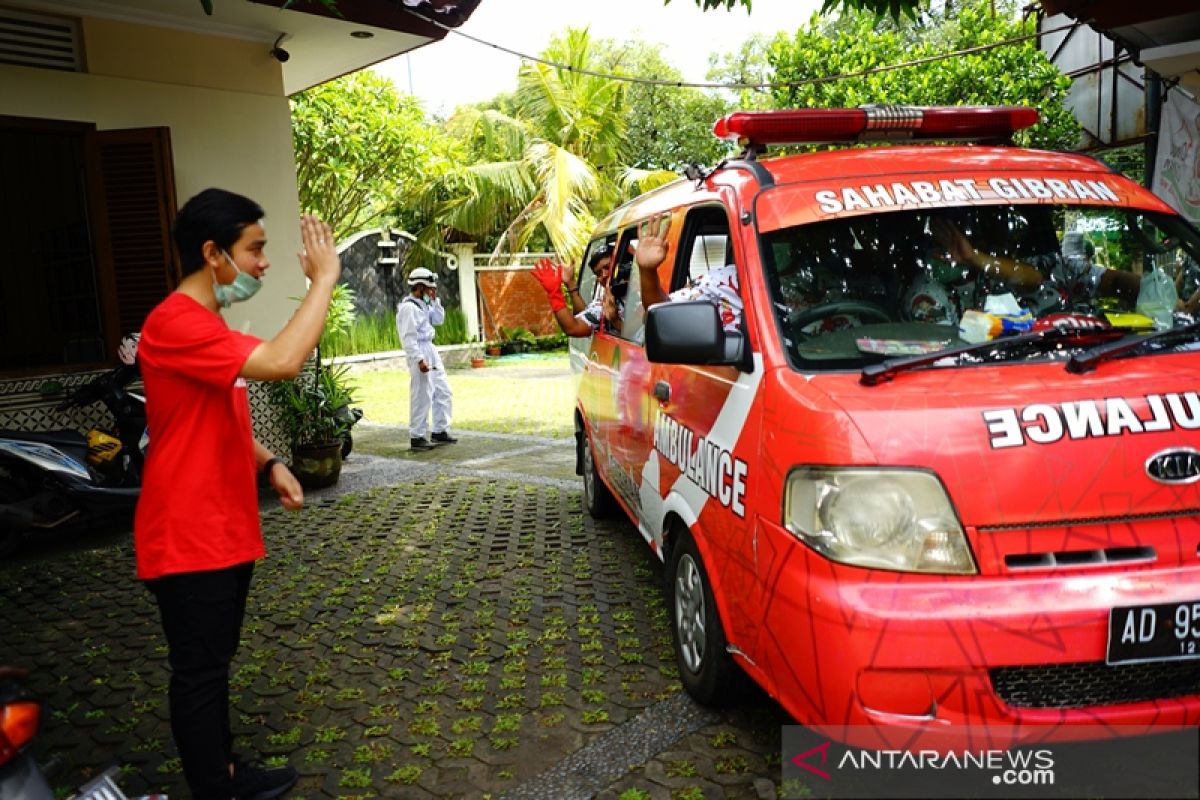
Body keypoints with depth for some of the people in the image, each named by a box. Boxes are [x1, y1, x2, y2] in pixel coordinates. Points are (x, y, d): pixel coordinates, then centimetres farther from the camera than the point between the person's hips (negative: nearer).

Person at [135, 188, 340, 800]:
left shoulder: (206, 324, 13)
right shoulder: (176, 323, -21)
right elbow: (281, 362, -34)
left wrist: (270, 464, 6)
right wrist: (324, 279, -25)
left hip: (225, 530, 10)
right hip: (189, 537, -10)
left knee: (214, 664, 21)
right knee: (198, 672, 3)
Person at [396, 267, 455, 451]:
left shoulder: (423, 304, 13)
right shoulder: (408, 307, -16)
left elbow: (439, 319, 21)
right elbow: (408, 337, -21)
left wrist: (435, 300, 8)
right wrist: (420, 360, -25)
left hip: (431, 350, 10)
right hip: (419, 352, -10)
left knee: (442, 392, 13)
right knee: (422, 397, -6)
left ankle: (440, 432, 21)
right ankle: (417, 438, 2)